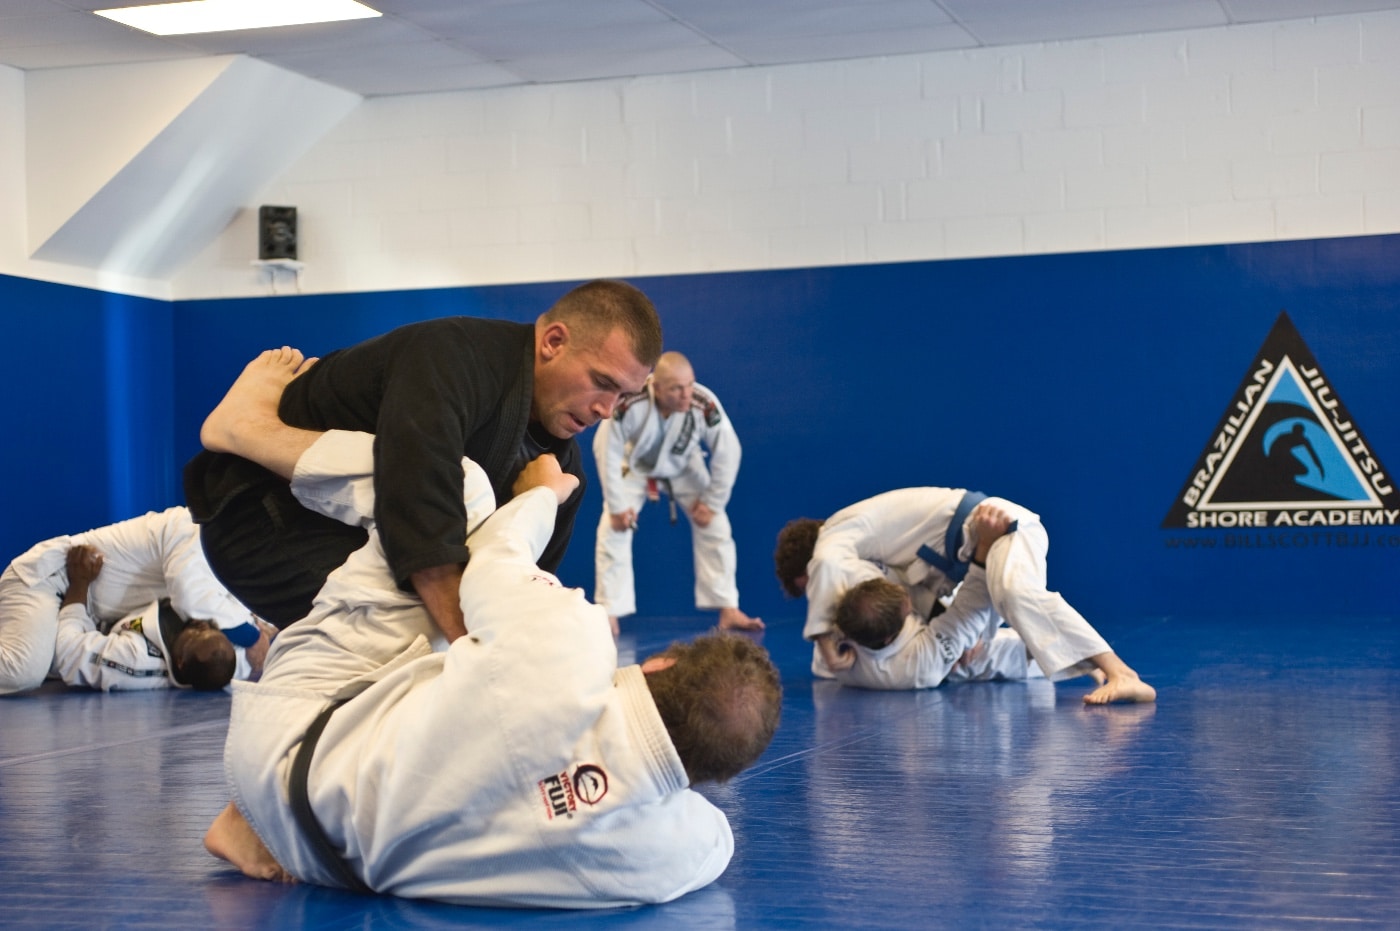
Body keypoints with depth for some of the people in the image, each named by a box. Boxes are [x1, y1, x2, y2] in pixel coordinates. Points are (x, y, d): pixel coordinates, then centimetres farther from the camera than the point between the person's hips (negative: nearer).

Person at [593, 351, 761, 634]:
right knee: (613, 531, -11)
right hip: (636, 467, -1)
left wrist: (712, 503, -15)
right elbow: (606, 450, -25)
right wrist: (617, 505, -20)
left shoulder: (705, 404, -37)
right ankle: (609, 614, -1)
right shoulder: (629, 404, -41)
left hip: (683, 467, 1)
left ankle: (729, 611, 3)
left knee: (715, 529, -6)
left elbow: (728, 453, -21)